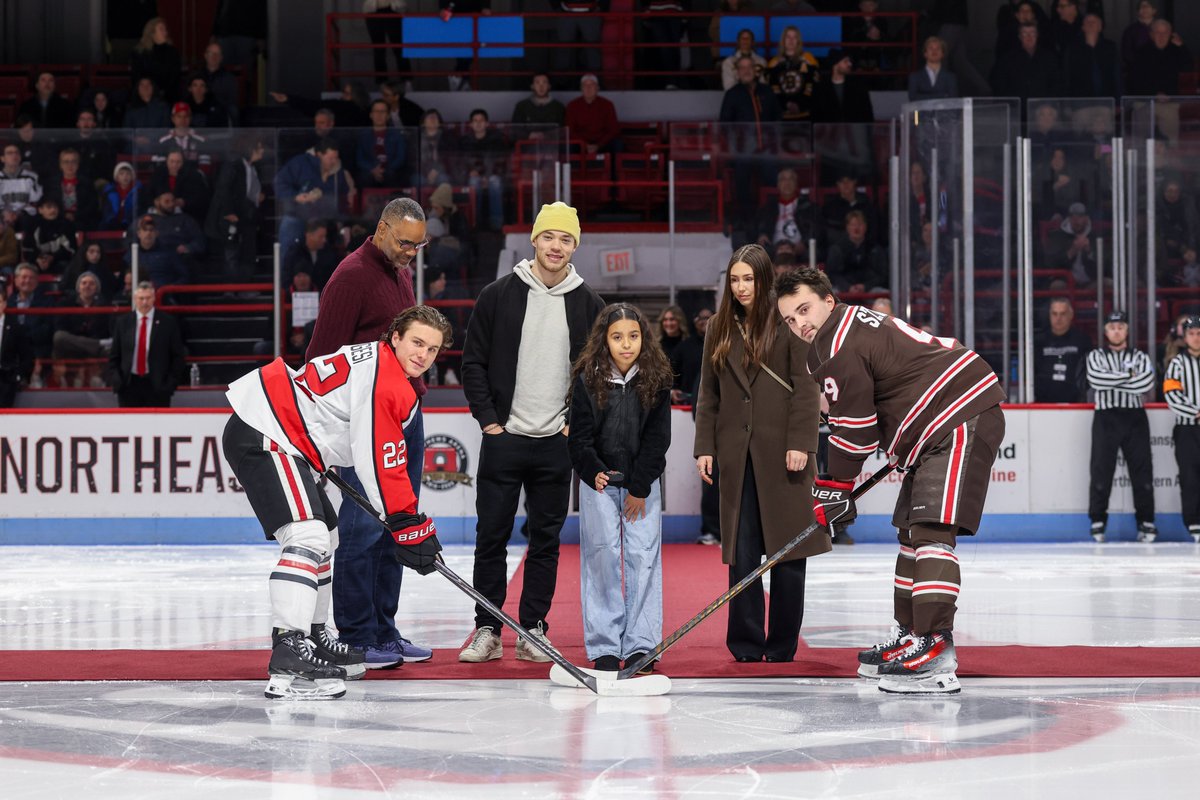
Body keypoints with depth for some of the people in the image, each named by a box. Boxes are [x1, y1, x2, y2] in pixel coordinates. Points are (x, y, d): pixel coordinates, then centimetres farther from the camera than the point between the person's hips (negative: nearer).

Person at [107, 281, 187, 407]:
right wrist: (116, 380, -1)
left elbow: (178, 357, 3)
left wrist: (171, 382, -6)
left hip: (157, 386, -2)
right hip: (129, 386, 2)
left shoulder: (168, 322, 1)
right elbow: (114, 356, 12)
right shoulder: (122, 322, 8)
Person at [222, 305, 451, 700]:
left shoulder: (377, 359, 19)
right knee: (308, 536, -24)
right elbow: (379, 461, -17)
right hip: (263, 435, -12)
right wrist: (410, 525, -12)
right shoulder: (386, 380, -15)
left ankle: (313, 637, 36)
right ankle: (288, 657, -36)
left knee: (325, 536, 23)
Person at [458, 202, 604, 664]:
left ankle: (533, 629, 12)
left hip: (558, 443, 1)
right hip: (503, 437, -1)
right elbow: (473, 362, 2)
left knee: (546, 539, 6)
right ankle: (487, 630, 7)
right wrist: (488, 419, -4)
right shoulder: (499, 295, 0)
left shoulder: (588, 304, 4)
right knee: (491, 537, 1)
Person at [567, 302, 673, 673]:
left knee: (643, 555, -5)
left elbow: (657, 438, -4)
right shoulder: (587, 380, -6)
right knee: (603, 554, -6)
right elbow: (579, 437, -4)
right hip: (598, 480, -1)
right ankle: (605, 647, -1)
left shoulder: (656, 380, -5)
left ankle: (641, 643, 0)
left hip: (643, 481, 1)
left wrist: (639, 489, -8)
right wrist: (595, 472, -20)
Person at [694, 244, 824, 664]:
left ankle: (782, 646, 7)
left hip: (781, 450, -3)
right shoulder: (719, 328, 12)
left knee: (787, 550, 0)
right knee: (741, 553, 0)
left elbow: (805, 388, -4)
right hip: (737, 452, 4)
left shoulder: (786, 323, -2)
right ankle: (746, 645, 4)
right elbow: (708, 394, 13)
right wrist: (704, 447, 6)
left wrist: (799, 443, -11)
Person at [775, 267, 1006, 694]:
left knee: (930, 529, -21)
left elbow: (852, 431, -12)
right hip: (938, 430, 12)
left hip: (961, 419, -12)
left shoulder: (839, 345, -14)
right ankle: (911, 633, 26)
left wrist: (833, 492, -2)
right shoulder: (857, 323, 19)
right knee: (911, 530, 17)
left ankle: (936, 648, -31)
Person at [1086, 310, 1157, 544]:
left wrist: (1112, 381, -10)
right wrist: (1128, 376, -8)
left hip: (1134, 417, 1)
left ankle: (1146, 523, 6)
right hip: (1106, 417, -1)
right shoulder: (1096, 356, 11)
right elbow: (1095, 380, -10)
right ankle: (1098, 522, 3)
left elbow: (1146, 383, -9)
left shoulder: (1140, 357, 11)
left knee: (1142, 470, -1)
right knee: (1101, 470, -4)